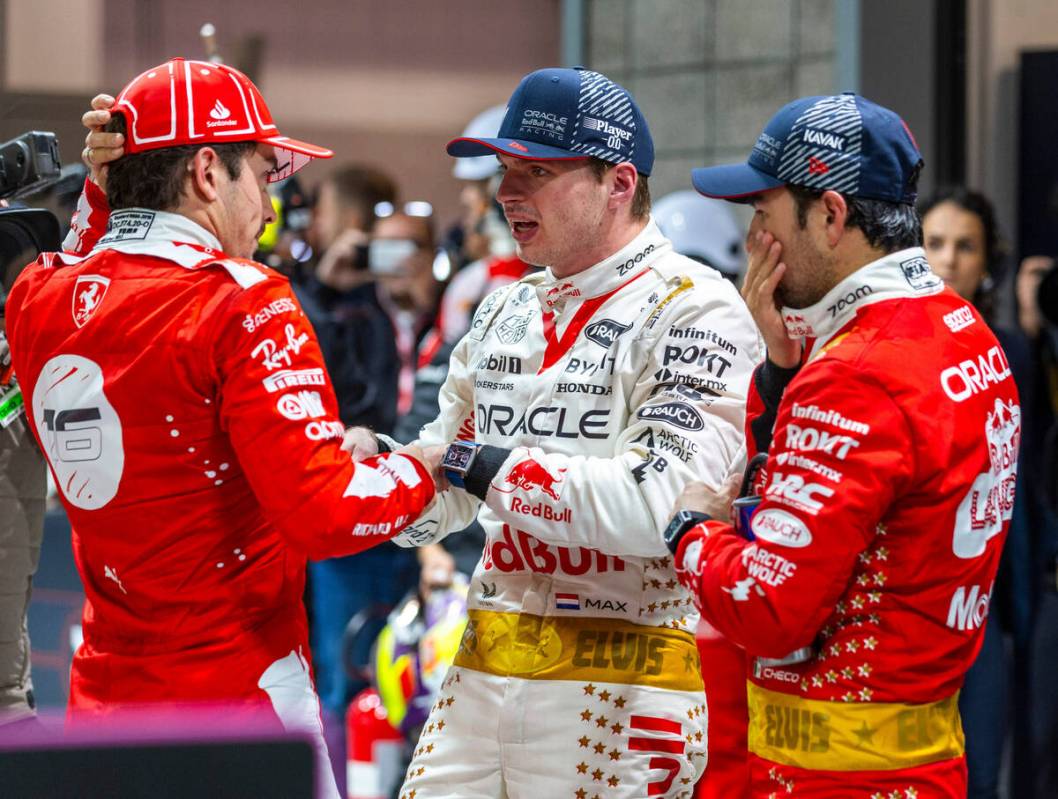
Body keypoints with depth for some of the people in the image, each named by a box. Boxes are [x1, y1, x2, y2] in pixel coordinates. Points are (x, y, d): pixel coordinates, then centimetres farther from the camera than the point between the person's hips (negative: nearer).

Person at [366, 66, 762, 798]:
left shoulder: (695, 312, -8)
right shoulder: (507, 314, 17)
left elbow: (663, 505, -21)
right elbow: (441, 501, 19)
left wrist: (493, 469, -16)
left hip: (619, 688, -6)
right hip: (482, 674, 7)